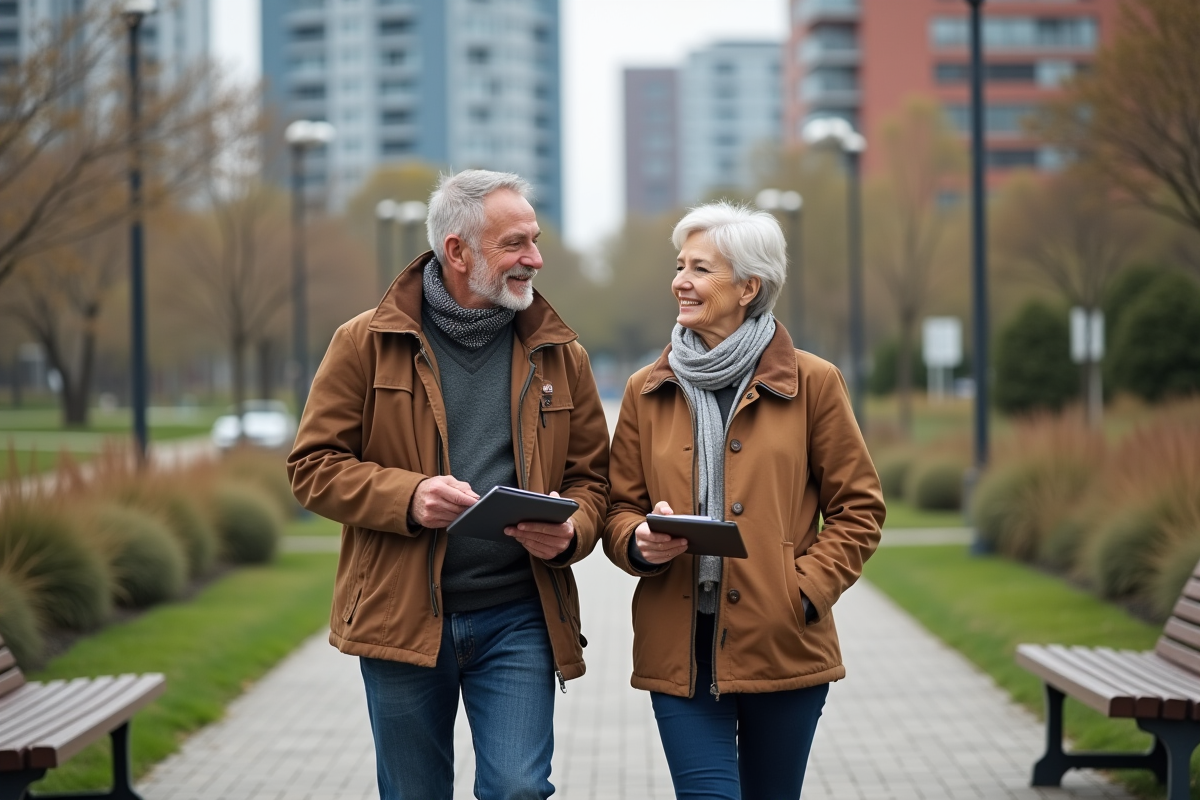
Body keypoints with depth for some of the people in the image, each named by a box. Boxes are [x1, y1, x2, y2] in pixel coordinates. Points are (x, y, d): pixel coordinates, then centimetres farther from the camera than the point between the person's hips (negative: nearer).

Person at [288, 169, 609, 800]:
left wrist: (570, 532, -11)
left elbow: (589, 475, 12)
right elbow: (314, 465, -1)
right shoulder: (367, 343, -1)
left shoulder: (558, 355, 7)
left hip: (517, 621, 1)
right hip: (401, 615, -1)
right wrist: (407, 497, -18)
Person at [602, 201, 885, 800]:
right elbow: (620, 508, 13)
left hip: (782, 644, -1)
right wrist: (640, 543, -9)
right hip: (679, 647, 1)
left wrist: (806, 587, -9)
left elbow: (858, 508, 4)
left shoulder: (811, 383, 1)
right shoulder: (648, 391, 9)